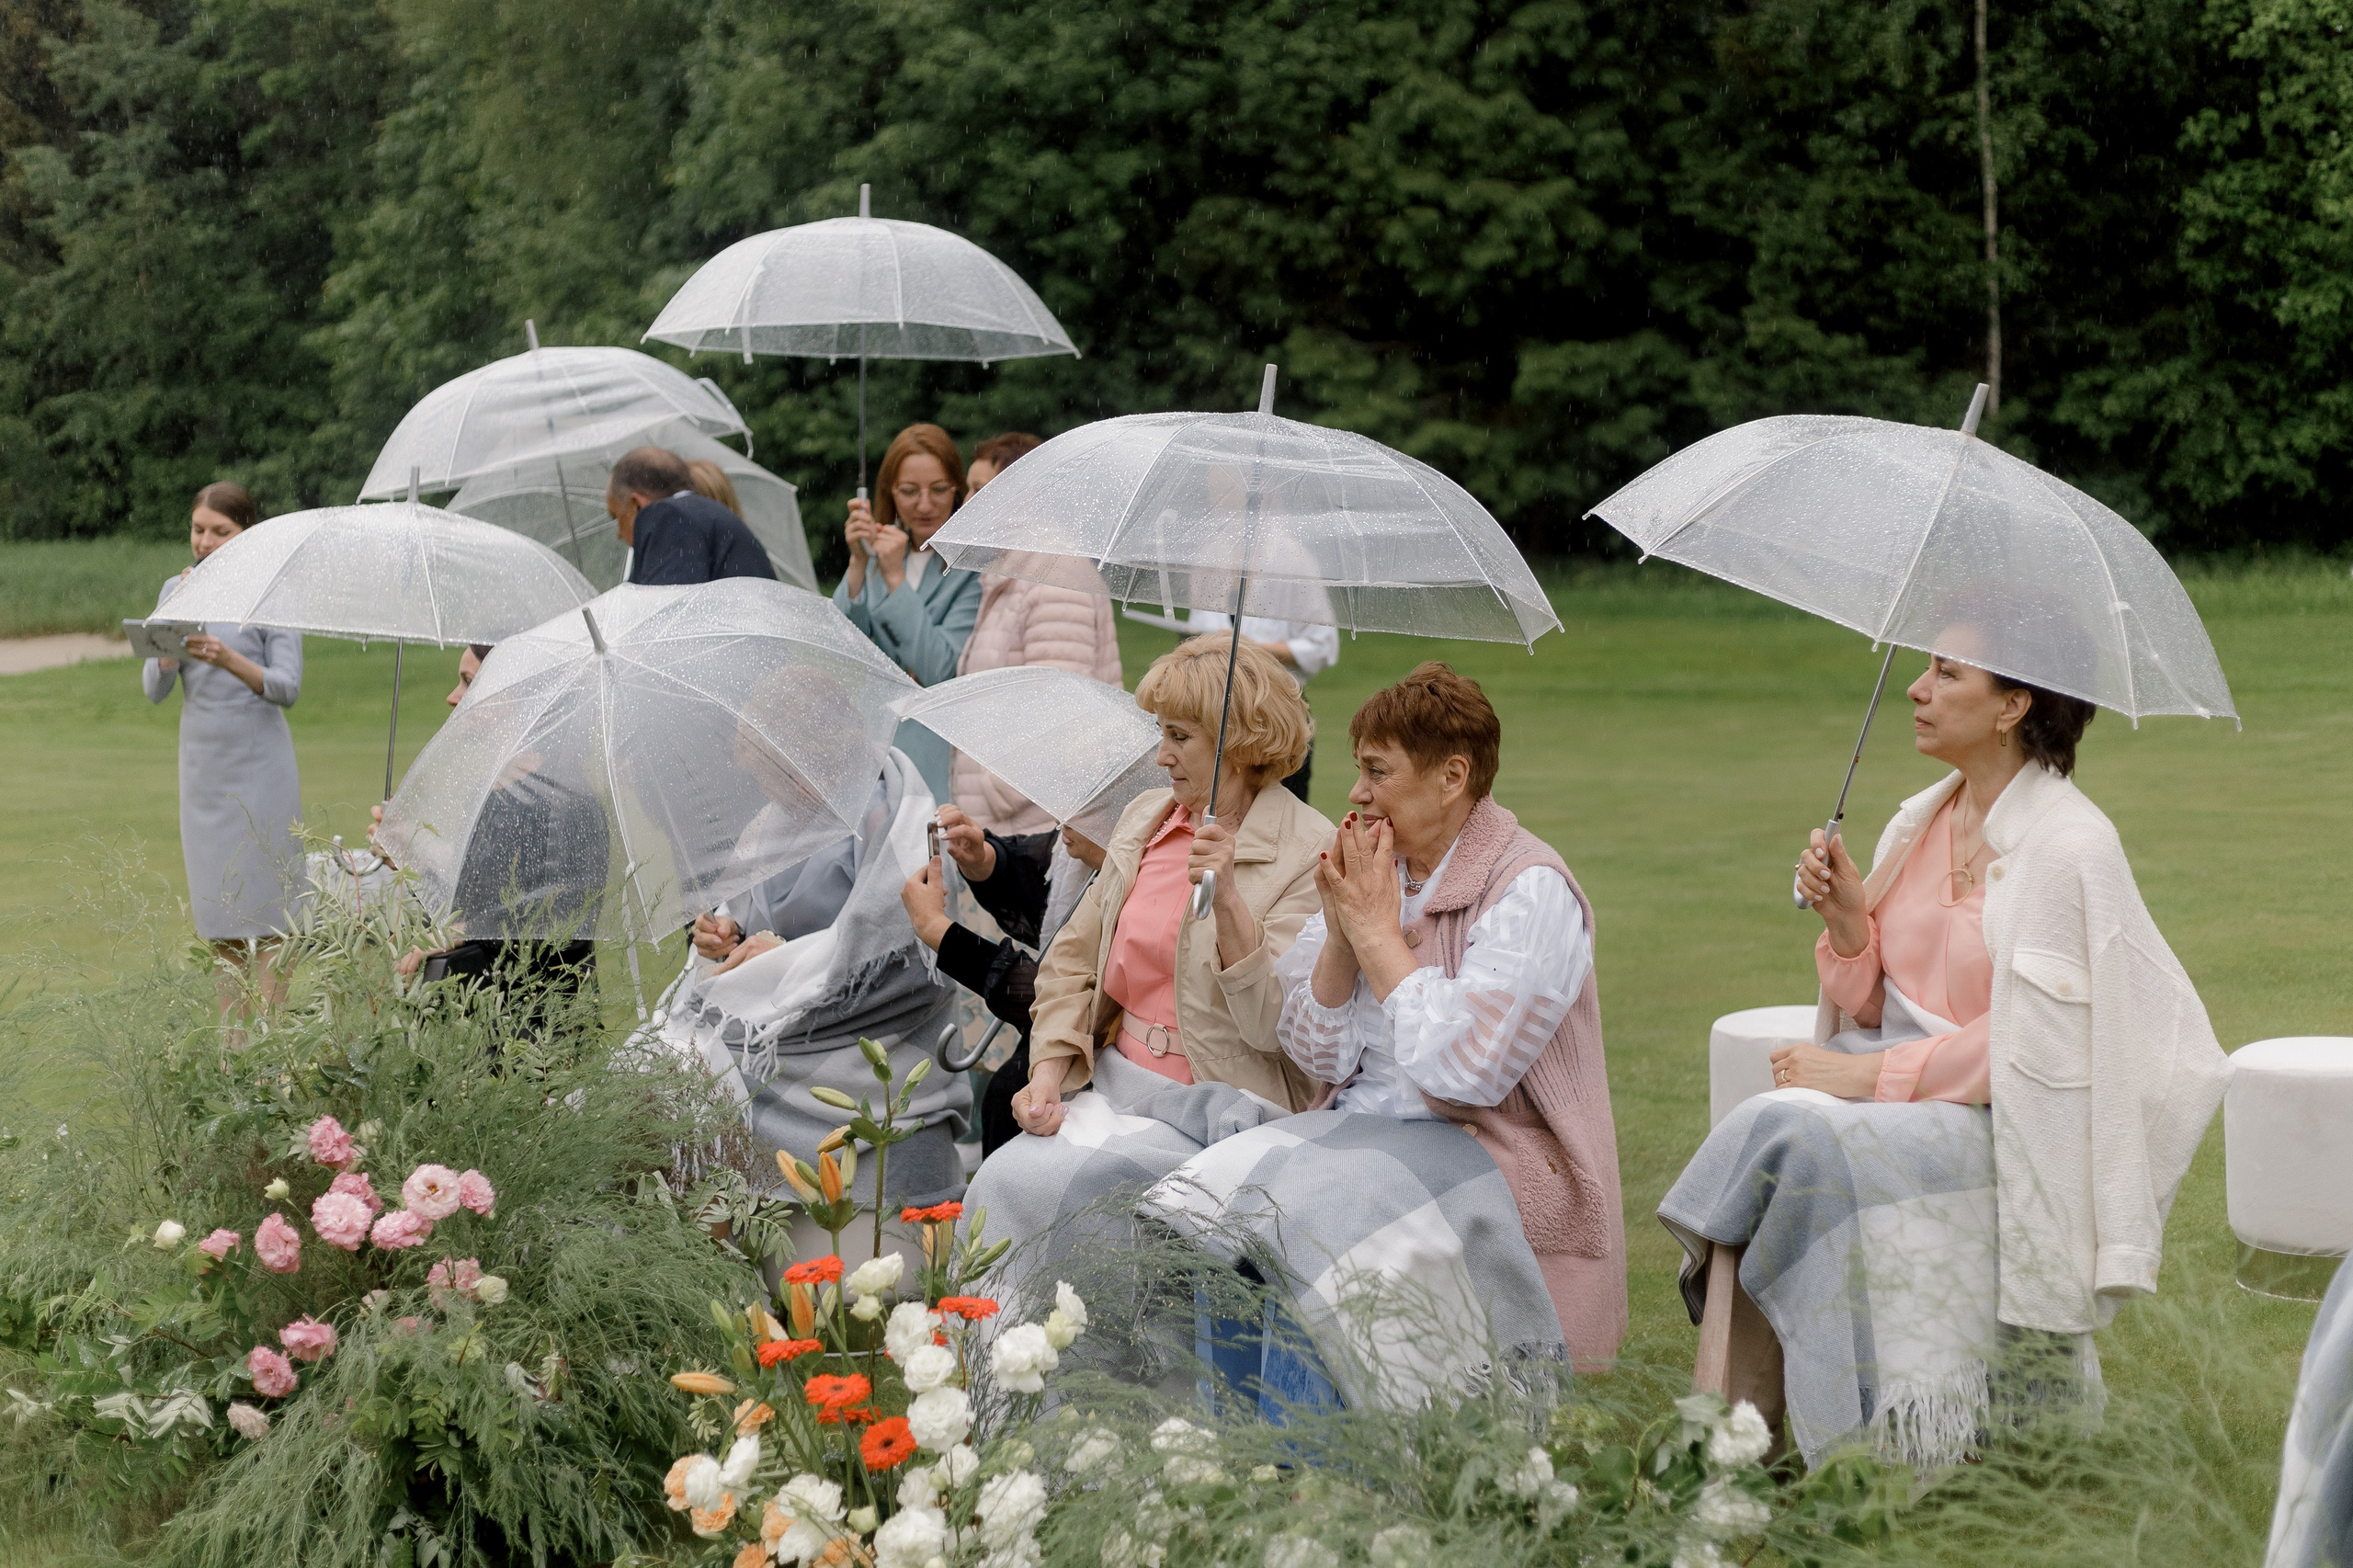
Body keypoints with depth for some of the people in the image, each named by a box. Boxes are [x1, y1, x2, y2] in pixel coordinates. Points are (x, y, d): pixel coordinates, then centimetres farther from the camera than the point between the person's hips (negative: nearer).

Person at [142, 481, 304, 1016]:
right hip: (202, 765, 4)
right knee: (218, 909, 5)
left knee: (266, 907, -5)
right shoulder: (177, 590, 8)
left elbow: (287, 687, -11)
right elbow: (154, 688, 3)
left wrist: (229, 659, -27)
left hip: (260, 767, -4)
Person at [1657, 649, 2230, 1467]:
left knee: (1793, 1135, -29)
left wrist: (1869, 1074, -18)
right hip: (1901, 1095, 6)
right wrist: (1848, 921, -5)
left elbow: (2027, 1042, -15)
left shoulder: (2069, 846, -10)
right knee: (1765, 1122, -24)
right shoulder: (1920, 820, 12)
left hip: (2001, 1126, -6)